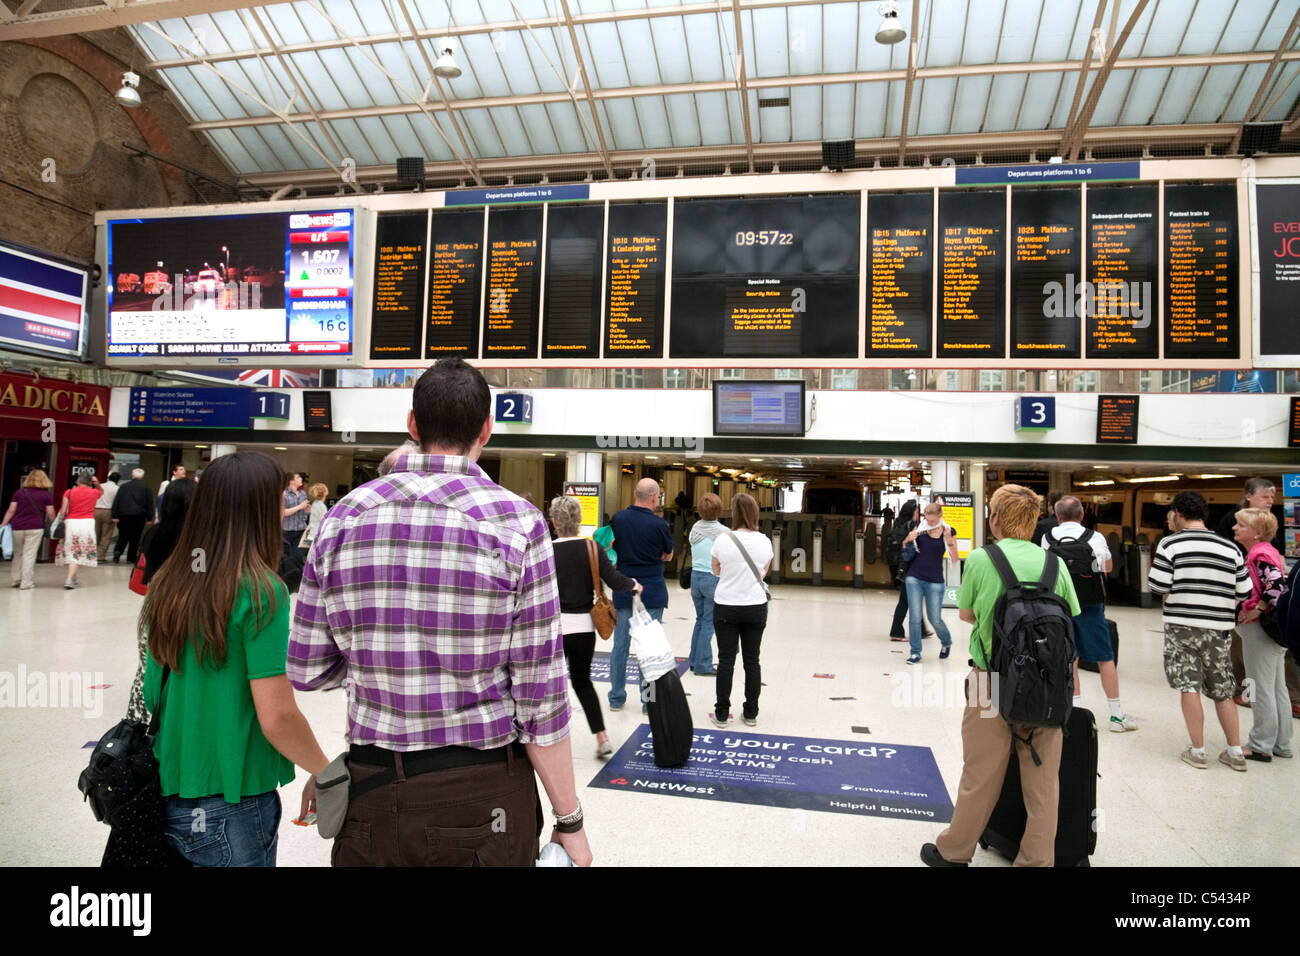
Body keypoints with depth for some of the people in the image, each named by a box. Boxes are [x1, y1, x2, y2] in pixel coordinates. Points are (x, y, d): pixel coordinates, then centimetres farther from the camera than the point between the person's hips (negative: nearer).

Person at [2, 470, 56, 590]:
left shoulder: (19, 492, 6)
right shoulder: (46, 495, 0)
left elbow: (11, 510, 3)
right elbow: (50, 514, 0)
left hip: (17, 527, 3)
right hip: (35, 528, -3)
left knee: (17, 553, 17)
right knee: (29, 555, -1)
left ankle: (15, 580, 22)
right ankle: (26, 583, -1)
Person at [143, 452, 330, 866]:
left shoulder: (167, 584, -1)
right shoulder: (260, 591, -20)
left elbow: (152, 695, 9)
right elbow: (277, 718, -21)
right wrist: (323, 773, -5)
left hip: (166, 797, 6)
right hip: (231, 811, -6)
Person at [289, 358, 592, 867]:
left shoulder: (343, 517, -4)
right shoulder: (517, 523, -14)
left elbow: (305, 669, 2)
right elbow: (540, 696, -13)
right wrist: (569, 821, -3)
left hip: (373, 788, 3)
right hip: (483, 796, -2)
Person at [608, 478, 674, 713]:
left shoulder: (617, 519, -3)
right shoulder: (658, 524, -12)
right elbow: (668, 555, 3)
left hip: (622, 590, 3)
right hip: (652, 592, -3)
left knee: (620, 644, 10)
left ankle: (616, 698, 19)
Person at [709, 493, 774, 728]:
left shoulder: (722, 540, -12)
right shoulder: (764, 542, -6)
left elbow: (716, 570, 4)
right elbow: (763, 573, 9)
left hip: (726, 608, -2)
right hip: (756, 606, 2)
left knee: (726, 660, 6)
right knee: (752, 660, 10)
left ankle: (722, 714, 13)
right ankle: (751, 713, 18)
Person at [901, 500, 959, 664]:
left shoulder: (949, 532, -1)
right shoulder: (920, 528, 0)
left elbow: (954, 560, -5)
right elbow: (904, 548, 12)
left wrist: (949, 540, -20)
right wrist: (908, 539, -11)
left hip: (935, 582, -1)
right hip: (914, 578, 1)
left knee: (935, 619, 5)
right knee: (914, 617, -2)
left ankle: (946, 642, 35)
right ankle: (915, 652, 10)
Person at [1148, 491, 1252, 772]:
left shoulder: (1170, 544, -8)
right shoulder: (1230, 548, 3)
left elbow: (1157, 586, -11)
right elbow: (1244, 593, 5)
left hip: (1182, 625, -4)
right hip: (1218, 626, 4)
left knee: (1188, 687, 3)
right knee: (1222, 690, 15)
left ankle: (1198, 752, 8)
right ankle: (1235, 752, 21)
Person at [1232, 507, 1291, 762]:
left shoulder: (1260, 555, -18)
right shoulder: (1266, 552, 12)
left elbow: (1276, 584, -30)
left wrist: (1257, 610, -21)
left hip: (1260, 627, -10)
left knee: (1261, 687, 0)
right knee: (1277, 687, 16)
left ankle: (1261, 746, 9)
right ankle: (1281, 743, 25)